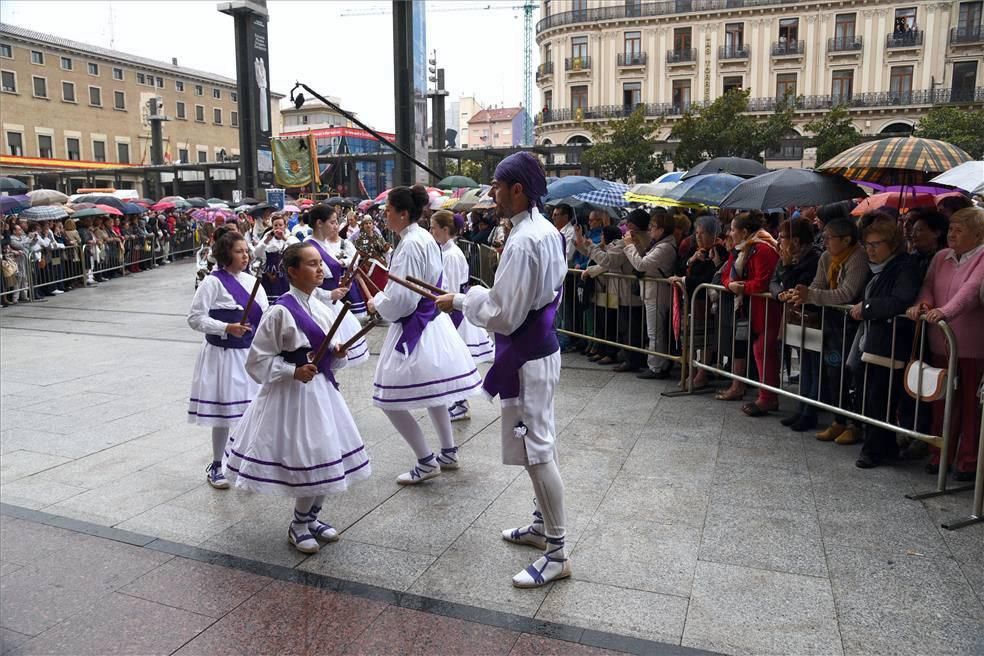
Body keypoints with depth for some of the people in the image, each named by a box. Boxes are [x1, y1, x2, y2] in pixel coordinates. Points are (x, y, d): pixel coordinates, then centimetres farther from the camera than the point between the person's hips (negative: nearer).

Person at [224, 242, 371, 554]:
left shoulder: (323, 308, 6)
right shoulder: (281, 312, -15)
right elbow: (258, 360, -12)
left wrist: (338, 353, -4)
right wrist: (294, 372, -22)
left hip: (322, 388, 7)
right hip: (292, 393, -7)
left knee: (327, 457, 13)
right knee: (306, 459, 0)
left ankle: (311, 518, 34)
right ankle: (298, 527, 23)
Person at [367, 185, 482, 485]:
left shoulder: (409, 245, -21)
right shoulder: (426, 238, 8)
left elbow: (401, 300, -23)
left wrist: (376, 305, -5)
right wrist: (383, 298, 12)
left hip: (413, 328, -10)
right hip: (432, 321, 10)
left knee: (391, 400, -1)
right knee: (432, 392, 21)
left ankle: (426, 462, 9)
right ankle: (449, 453, 32)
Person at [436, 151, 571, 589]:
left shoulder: (522, 242, -23)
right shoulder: (547, 232, 7)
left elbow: (504, 316, -22)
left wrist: (461, 301, -8)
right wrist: (483, 295, 14)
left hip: (526, 357, -10)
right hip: (542, 345, 10)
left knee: (536, 450, -2)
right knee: (541, 443, 19)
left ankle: (557, 552, 9)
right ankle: (542, 525, 36)